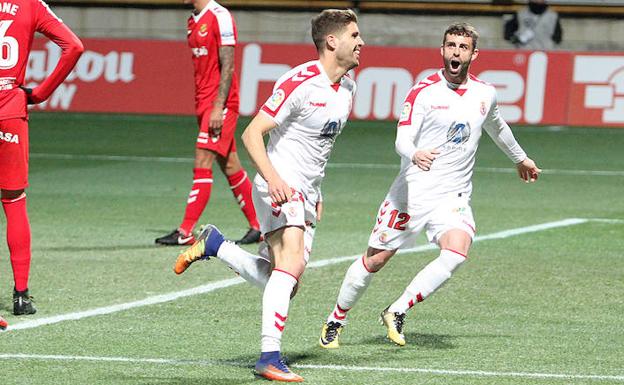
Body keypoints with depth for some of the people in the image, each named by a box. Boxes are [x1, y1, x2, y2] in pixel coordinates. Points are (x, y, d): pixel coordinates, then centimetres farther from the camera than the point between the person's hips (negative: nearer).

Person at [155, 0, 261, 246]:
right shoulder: (193, 21, 15)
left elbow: (227, 66, -16)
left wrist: (218, 107, -20)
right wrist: (201, 108, 18)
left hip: (221, 105, -9)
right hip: (204, 104, 9)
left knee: (202, 165, -11)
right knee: (229, 166, 11)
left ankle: (186, 232, -12)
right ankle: (258, 225, 19)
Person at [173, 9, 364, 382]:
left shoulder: (348, 87, 10)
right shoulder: (300, 83, -17)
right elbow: (252, 134, -19)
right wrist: (273, 178, -32)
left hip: (307, 193, 8)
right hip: (280, 186, -8)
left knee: (282, 282, 7)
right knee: (292, 263, -25)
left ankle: (213, 245, 27)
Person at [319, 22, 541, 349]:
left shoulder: (485, 94, 6)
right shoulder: (423, 92, -8)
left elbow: (496, 127, 29)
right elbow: (402, 140, -17)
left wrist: (520, 158, 44)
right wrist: (414, 154, -41)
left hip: (453, 196, 3)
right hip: (413, 190, -3)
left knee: (456, 253, -25)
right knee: (375, 259, 1)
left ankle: (396, 313, -14)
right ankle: (336, 320, 22)